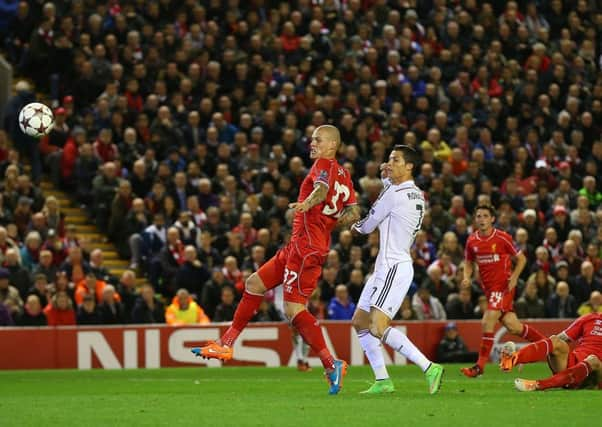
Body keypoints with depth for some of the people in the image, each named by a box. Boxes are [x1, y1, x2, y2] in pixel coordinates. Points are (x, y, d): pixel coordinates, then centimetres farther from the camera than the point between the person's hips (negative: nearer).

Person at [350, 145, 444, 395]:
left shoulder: (394, 194, -15)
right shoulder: (416, 194, 12)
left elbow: (367, 226, -4)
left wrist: (356, 226, 20)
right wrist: (386, 177, 19)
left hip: (394, 268, -11)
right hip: (387, 266, 11)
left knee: (378, 328, -21)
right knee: (360, 322, 14)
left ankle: (429, 368, -21)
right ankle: (382, 381, 12)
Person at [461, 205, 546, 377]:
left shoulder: (502, 238, -8)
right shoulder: (472, 241, 5)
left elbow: (521, 258, 0)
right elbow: (469, 262, 19)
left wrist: (514, 277, -14)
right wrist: (467, 277, 0)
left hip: (504, 286, -5)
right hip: (489, 288, 5)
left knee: (487, 322, -18)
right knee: (512, 326, 4)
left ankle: (480, 365, -13)